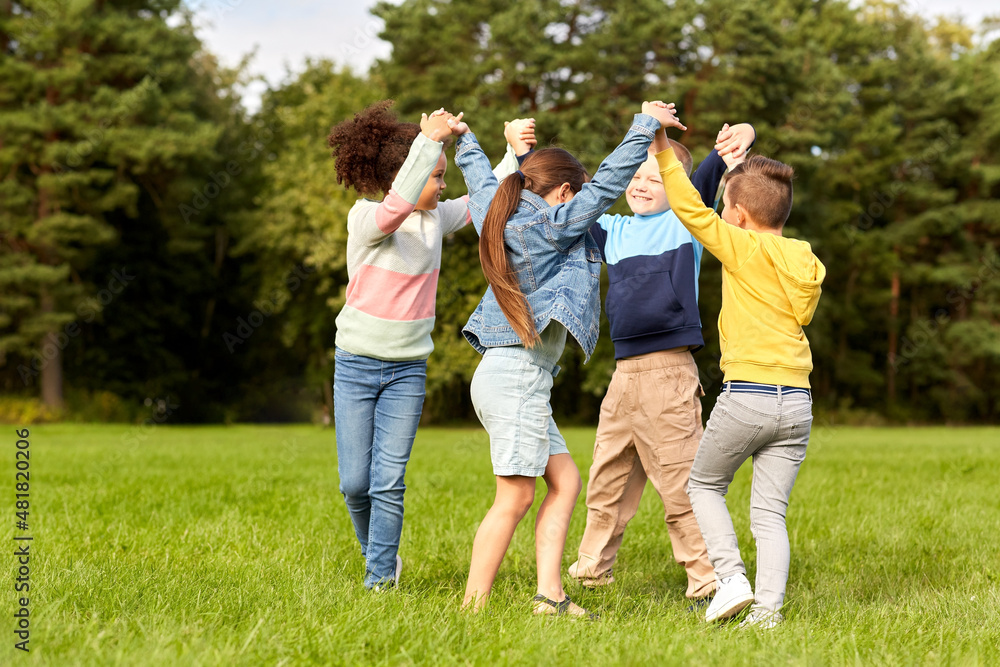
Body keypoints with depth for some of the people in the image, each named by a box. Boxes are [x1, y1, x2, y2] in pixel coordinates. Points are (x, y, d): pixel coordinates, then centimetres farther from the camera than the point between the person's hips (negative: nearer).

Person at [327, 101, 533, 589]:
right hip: (357, 364, -3)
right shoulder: (365, 218, -14)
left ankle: (380, 579, 6)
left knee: (388, 482, -4)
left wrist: (515, 153, -9)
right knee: (355, 483, 2)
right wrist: (428, 141, -41)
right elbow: (396, 207, -35)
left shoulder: (436, 219, 3)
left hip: (408, 369, 3)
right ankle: (378, 553, 29)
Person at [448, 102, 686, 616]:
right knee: (514, 499, -8)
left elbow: (481, 182, 33)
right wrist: (646, 125, -6)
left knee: (565, 481, 10)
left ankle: (550, 595, 6)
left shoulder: (502, 217, 14)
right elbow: (608, 182, -12)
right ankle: (472, 607, -6)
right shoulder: (550, 225, -9)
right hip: (518, 375, -10)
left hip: (509, 375, 10)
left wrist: (464, 139, 51)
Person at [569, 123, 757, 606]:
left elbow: (706, 182, -17)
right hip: (624, 372, 7)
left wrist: (737, 140, -37)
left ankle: (709, 580, 0)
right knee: (606, 481, 18)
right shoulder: (613, 231, 16)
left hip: (669, 371, -6)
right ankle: (591, 570, 33)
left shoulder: (684, 222, 0)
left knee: (680, 483, -7)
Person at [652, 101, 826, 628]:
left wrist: (663, 152, -4)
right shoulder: (809, 263, 10)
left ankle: (732, 577, 2)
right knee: (770, 510, 7)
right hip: (798, 401, 5)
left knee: (703, 484, 16)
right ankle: (768, 608, -2)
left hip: (746, 396, -5)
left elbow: (691, 210, -8)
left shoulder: (742, 248, -6)